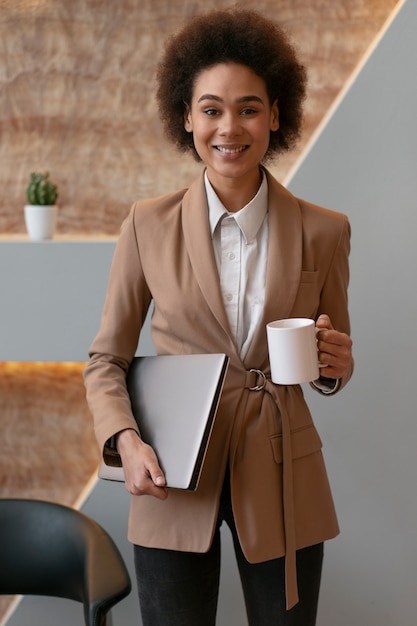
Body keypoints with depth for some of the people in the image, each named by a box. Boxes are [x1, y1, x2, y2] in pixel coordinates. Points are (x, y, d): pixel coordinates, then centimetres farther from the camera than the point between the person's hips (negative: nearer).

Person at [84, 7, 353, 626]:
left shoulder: (324, 231, -1)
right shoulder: (148, 225, -3)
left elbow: (336, 366, 10)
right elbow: (107, 359, 4)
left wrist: (333, 365, -13)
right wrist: (126, 441, -14)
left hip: (284, 482, 1)